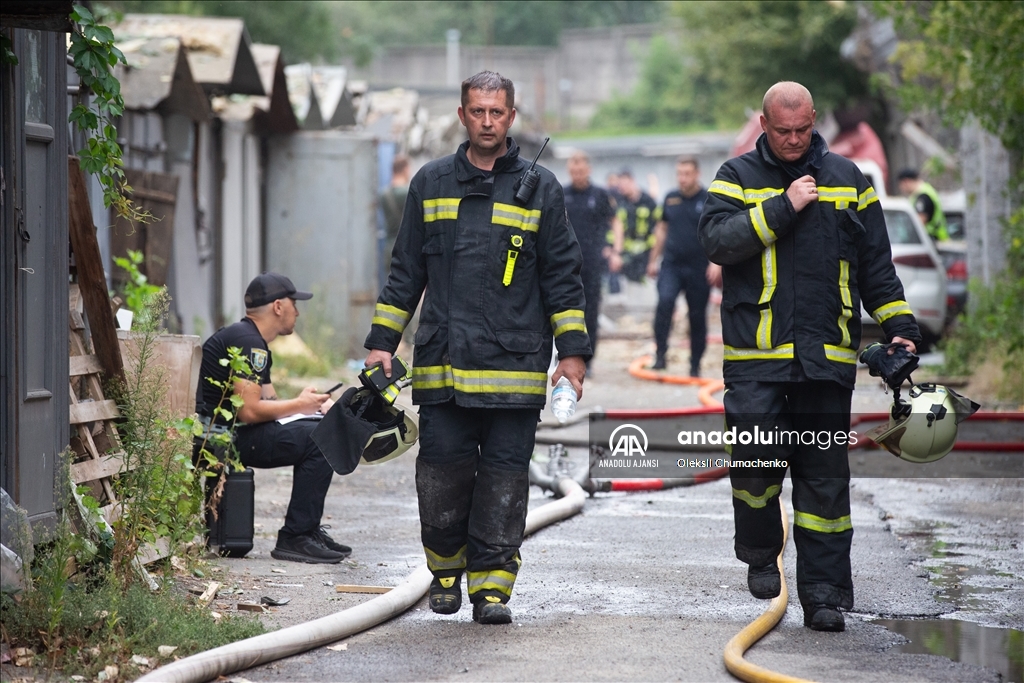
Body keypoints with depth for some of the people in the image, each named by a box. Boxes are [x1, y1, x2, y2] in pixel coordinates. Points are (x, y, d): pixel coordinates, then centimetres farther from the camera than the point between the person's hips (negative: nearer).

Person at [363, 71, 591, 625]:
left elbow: (563, 275, 9)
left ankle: (492, 584, 5)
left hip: (515, 365, -1)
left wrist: (572, 350, 2)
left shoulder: (539, 188, 7)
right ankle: (446, 570, 19)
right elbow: (406, 272, 16)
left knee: (504, 476, -2)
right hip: (442, 361, 1)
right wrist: (382, 342, 10)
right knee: (442, 471, -1)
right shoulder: (431, 183, 12)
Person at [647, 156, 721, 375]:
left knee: (697, 317, 6)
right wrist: (654, 260, 18)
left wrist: (716, 262, -15)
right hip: (671, 265, 2)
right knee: (665, 301, -23)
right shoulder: (670, 199, 9)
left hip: (699, 269, -2)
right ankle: (660, 354, -19)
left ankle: (695, 365, 17)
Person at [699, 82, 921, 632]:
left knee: (824, 474, 1)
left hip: (827, 358, 2)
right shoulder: (737, 178, 7)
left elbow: (876, 266, 16)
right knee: (756, 462, -10)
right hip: (755, 354, -1)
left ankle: (824, 591, 4)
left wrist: (900, 329, 8)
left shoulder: (847, 180, 13)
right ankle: (760, 555, 16)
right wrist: (783, 209, -13)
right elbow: (717, 240, -9)